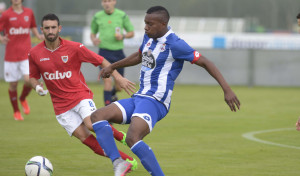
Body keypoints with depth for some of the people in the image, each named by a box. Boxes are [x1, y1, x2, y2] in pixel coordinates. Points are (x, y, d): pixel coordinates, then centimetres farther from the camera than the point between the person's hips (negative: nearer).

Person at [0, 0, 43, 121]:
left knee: (29, 80, -16)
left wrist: (38, 36, 6)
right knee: (13, 84, 5)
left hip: (26, 55, 1)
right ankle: (16, 111, 25)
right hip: (11, 55, -1)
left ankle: (23, 99, 17)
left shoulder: (29, 12, 7)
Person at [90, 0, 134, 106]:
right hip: (104, 52, -2)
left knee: (119, 86, 8)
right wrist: (94, 40, -5)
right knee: (108, 81, -18)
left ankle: (112, 93, 45)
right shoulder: (97, 17, 3)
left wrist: (123, 36, -12)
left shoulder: (122, 15, 2)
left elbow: (131, 33, 8)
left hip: (118, 52, 2)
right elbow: (93, 33, 17)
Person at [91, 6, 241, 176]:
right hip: (138, 98, 9)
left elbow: (205, 63, -11)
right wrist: (112, 67, 39)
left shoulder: (174, 44, -13)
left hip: (155, 101, -9)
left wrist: (227, 89, -17)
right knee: (97, 116, -8)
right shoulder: (149, 36, 12)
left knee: (132, 138, -31)